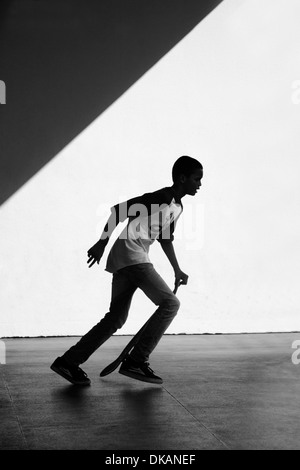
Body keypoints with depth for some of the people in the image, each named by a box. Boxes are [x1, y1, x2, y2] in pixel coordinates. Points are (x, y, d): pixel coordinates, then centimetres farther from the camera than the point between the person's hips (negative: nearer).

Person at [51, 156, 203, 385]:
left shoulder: (177, 207, 17)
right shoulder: (160, 198, -13)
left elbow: (165, 238, 30)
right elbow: (119, 210, -15)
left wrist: (177, 271, 31)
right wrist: (102, 244, -14)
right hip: (131, 256, -10)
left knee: (116, 319, 9)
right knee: (170, 302, -12)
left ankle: (68, 362, 13)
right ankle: (136, 362, -10)